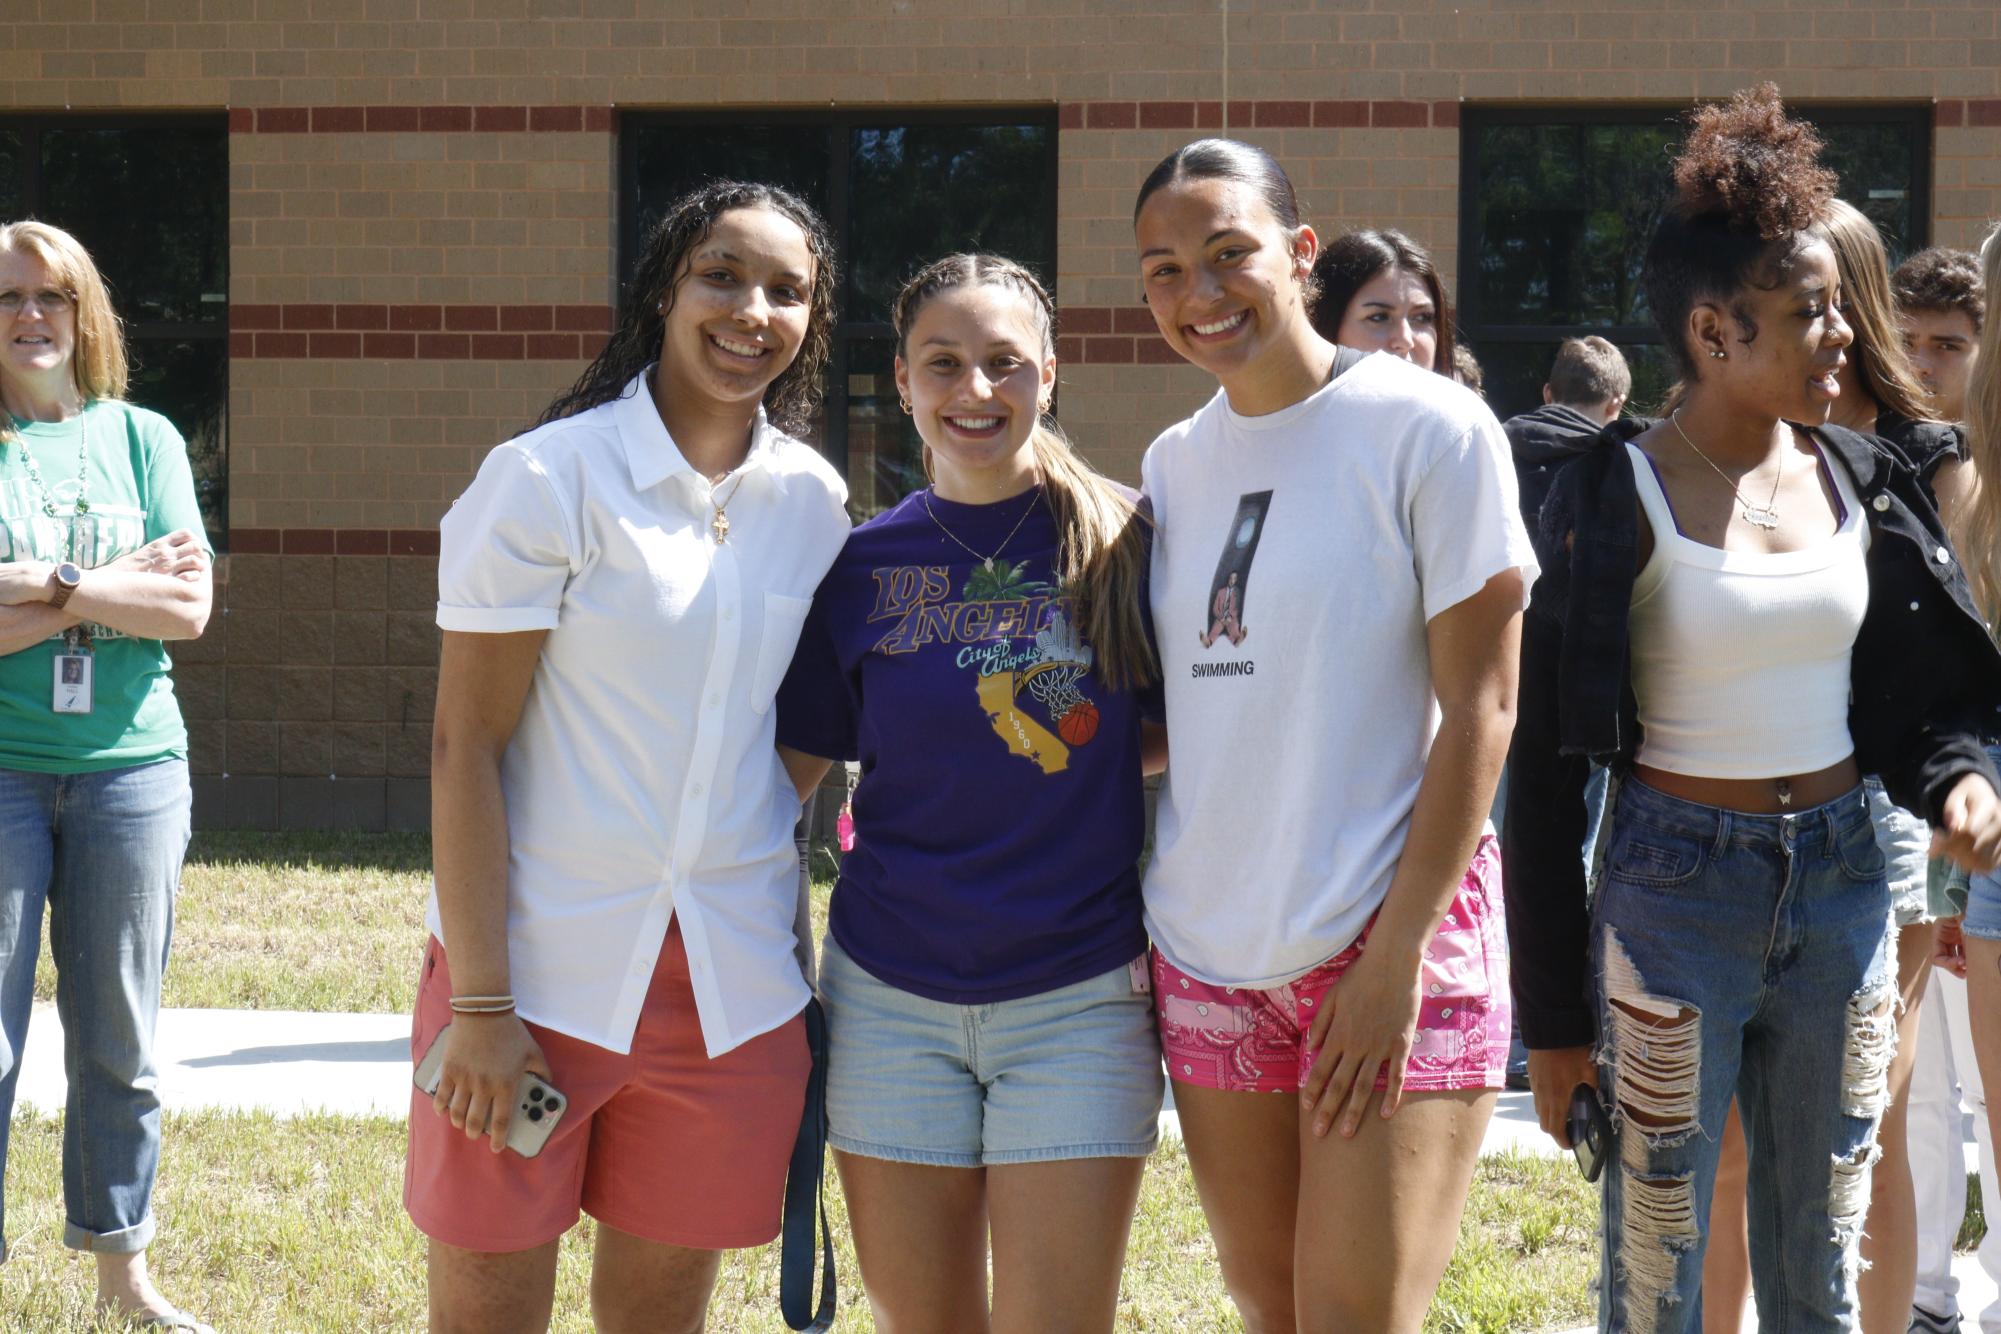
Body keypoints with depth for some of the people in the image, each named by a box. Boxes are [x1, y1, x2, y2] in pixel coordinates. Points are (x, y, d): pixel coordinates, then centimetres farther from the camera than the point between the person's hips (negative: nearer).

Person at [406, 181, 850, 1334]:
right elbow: (466, 744, -10)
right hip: (539, 968, -4)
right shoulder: (549, 480, -9)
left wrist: (793, 965, 10)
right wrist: (480, 1004, -15)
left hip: (734, 982, 4)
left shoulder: (813, 501, 6)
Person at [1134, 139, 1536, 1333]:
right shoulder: (1174, 464, 10)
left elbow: (1480, 708, -10)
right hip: (1210, 957, 6)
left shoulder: (1430, 429, -8)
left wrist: (1397, 954, -15)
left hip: (1390, 942, -6)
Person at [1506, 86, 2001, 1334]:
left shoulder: (1860, 482, 5)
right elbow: (1547, 764, -7)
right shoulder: (1614, 502, -10)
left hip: (1842, 888, 5)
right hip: (1675, 894, -5)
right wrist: (1554, 1017, -8)